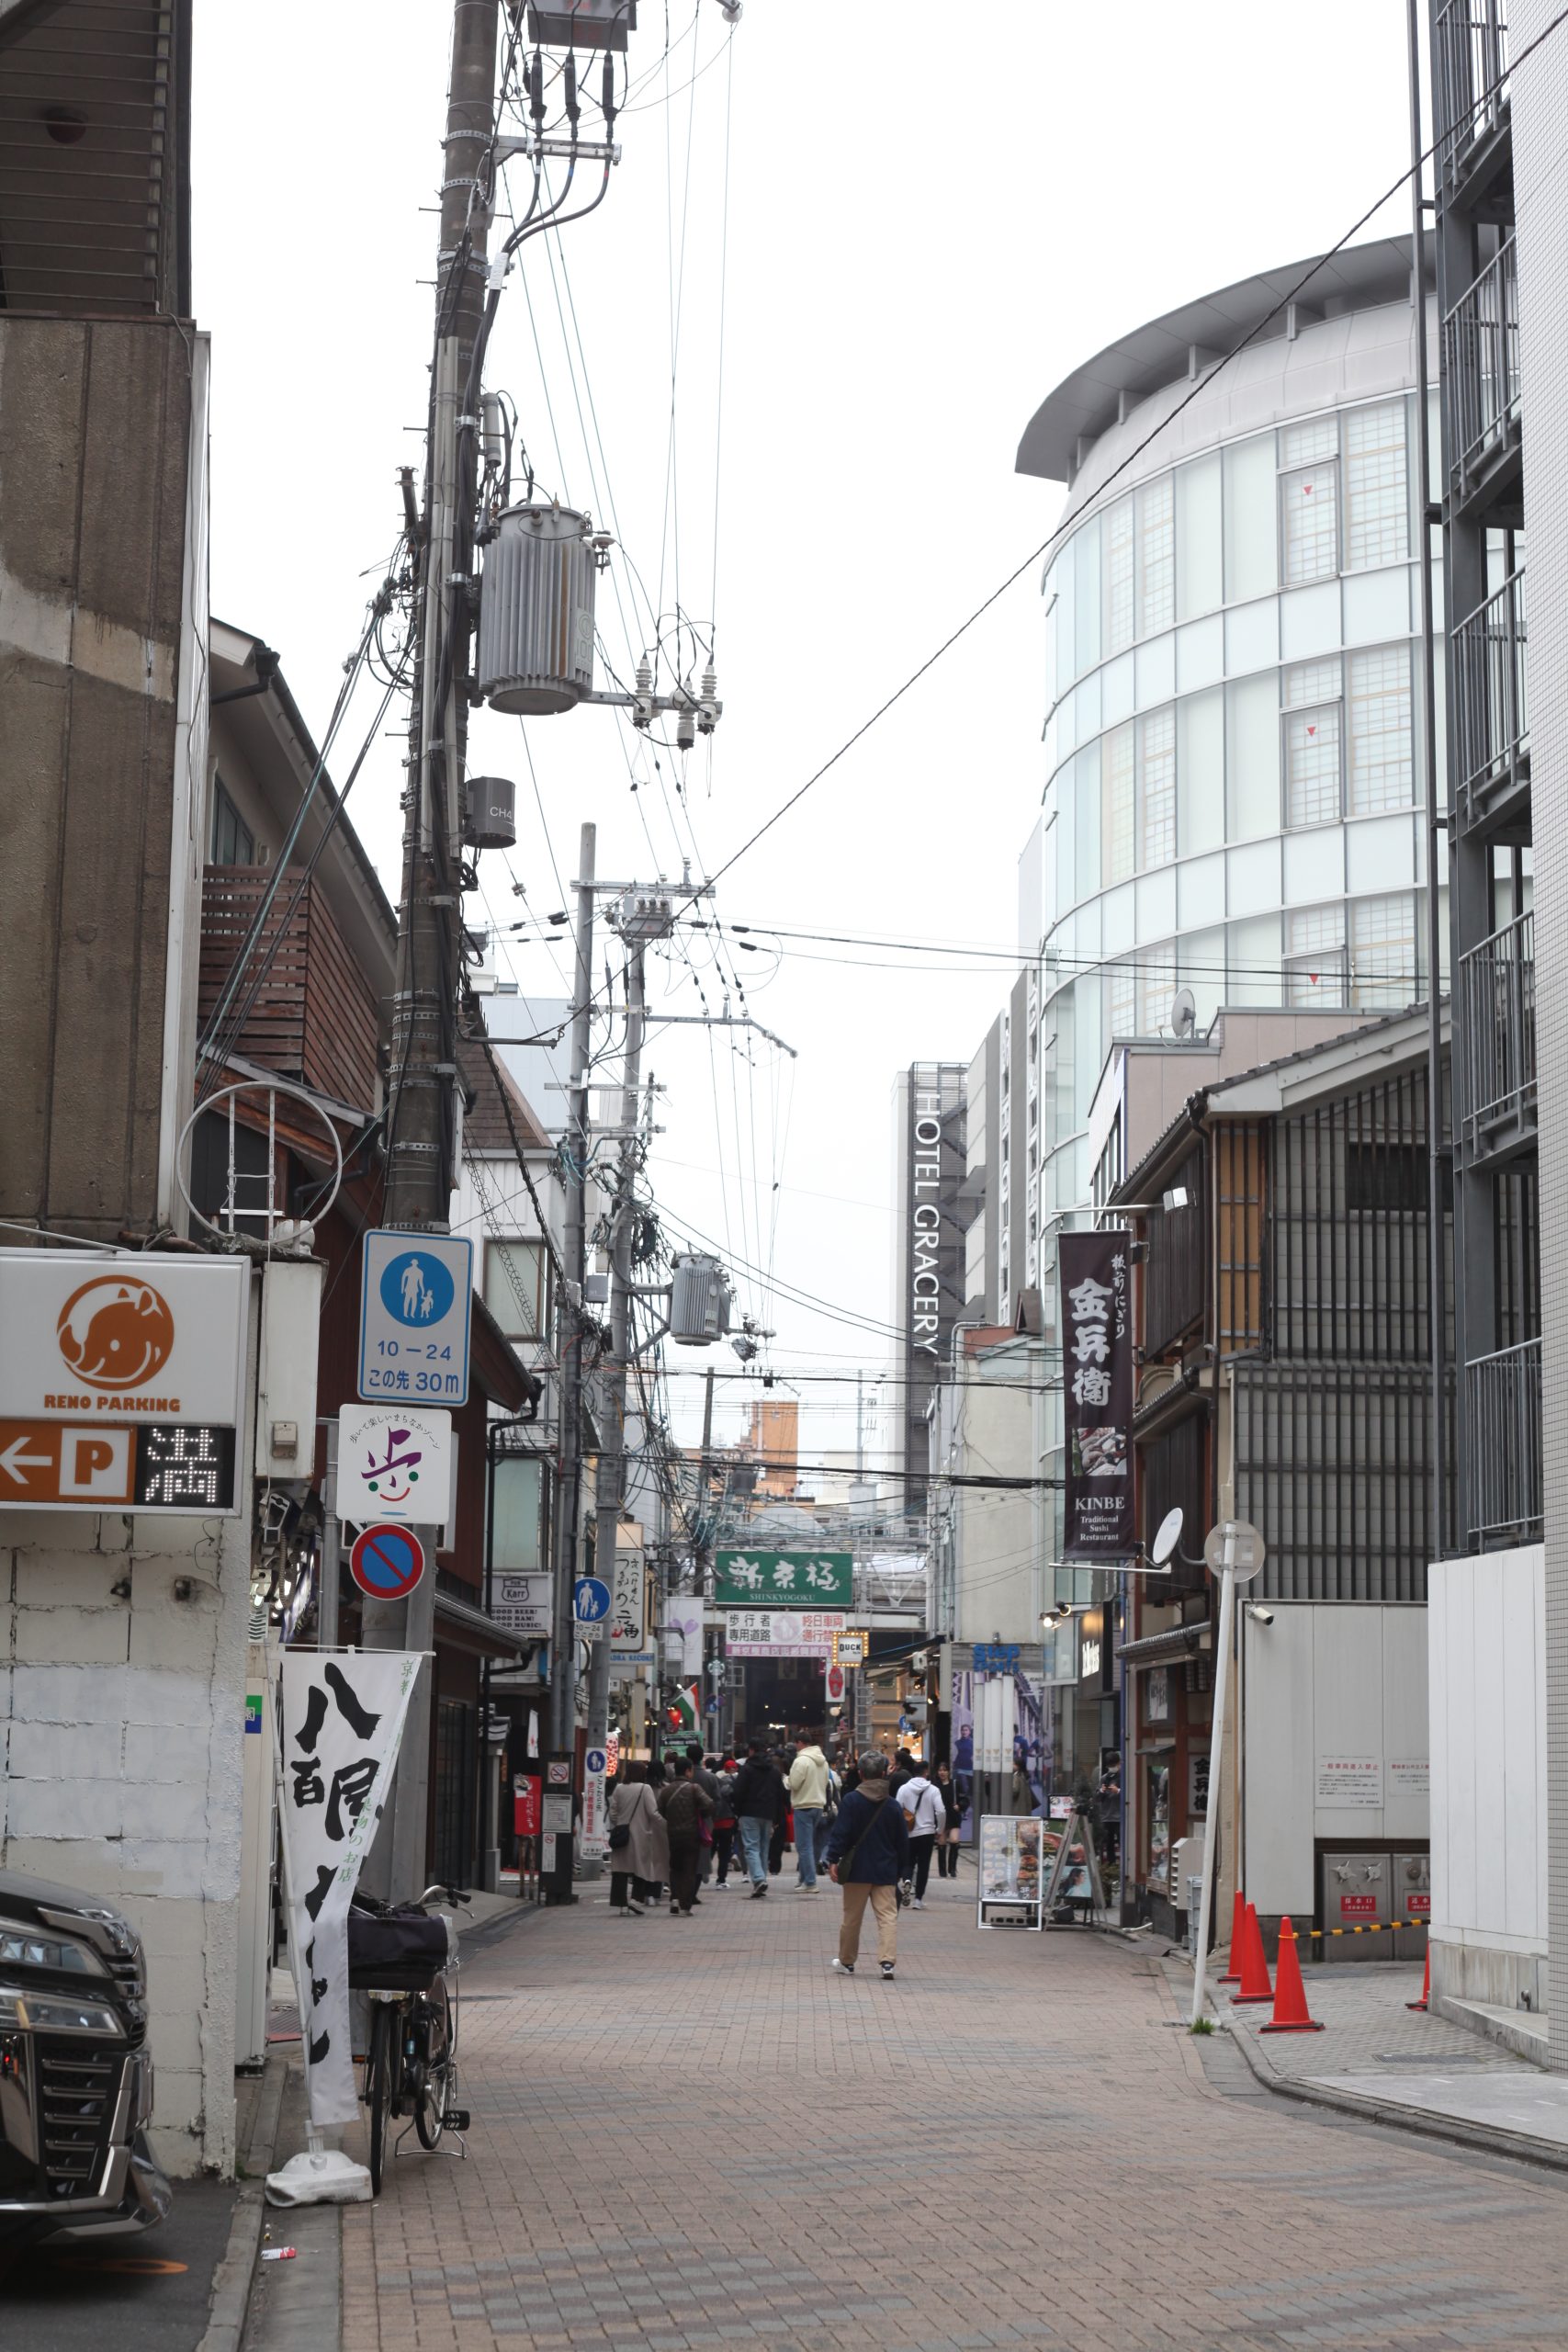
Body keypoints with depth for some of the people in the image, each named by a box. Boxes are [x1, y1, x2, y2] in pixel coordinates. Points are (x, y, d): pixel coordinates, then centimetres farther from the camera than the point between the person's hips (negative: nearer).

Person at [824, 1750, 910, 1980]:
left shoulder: (851, 1800, -6)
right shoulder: (894, 1805, 4)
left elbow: (840, 1833, -12)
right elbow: (903, 1842, 10)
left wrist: (833, 1860, -8)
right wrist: (903, 1872, 17)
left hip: (857, 1870, -2)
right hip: (886, 1872, 2)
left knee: (852, 1917, 10)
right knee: (888, 1915, -1)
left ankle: (847, 1962, 22)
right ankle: (887, 1960, -17)